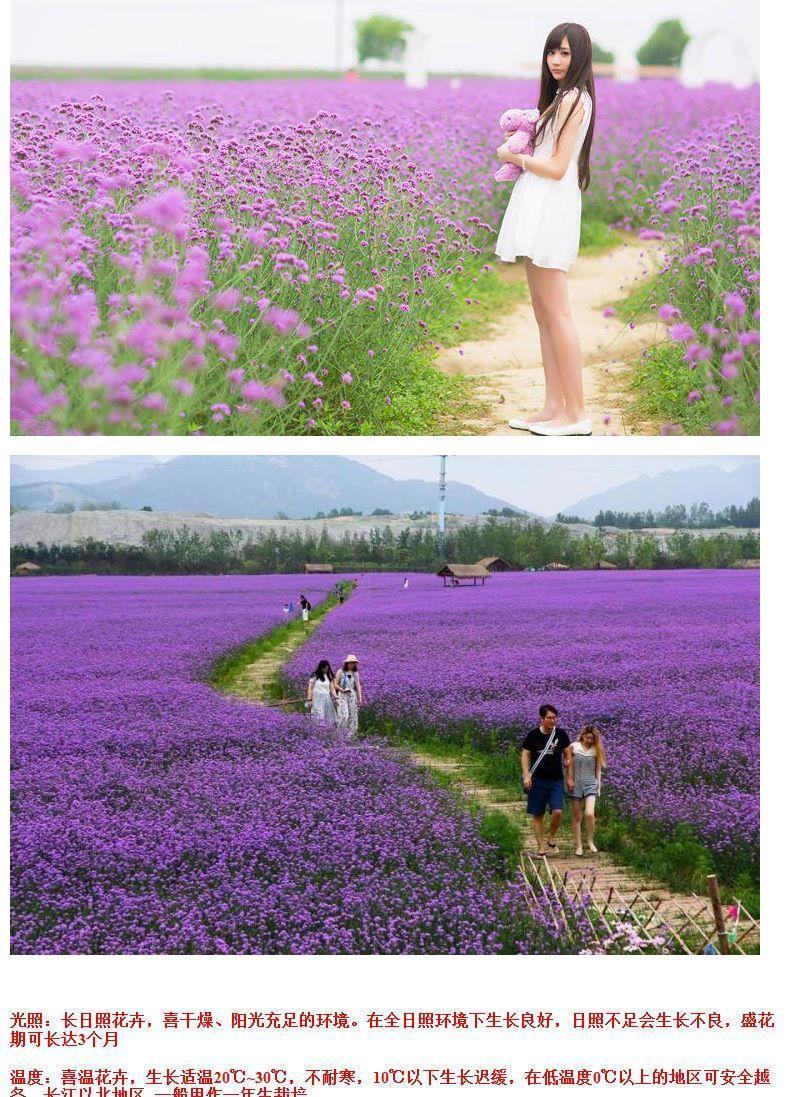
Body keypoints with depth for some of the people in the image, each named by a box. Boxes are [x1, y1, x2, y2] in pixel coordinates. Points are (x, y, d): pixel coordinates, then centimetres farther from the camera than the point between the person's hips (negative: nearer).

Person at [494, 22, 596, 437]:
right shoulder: (561, 98, 19)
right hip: (539, 209, 10)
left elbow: (557, 167, -15)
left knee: (556, 314, -9)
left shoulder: (573, 98, -11)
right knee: (543, 314, 10)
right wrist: (519, 147, 6)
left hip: (551, 208, -10)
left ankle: (577, 414, -8)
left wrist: (514, 157, -3)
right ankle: (554, 407, 12)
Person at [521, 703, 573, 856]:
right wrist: (526, 775, -10)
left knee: (558, 811, -14)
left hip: (556, 780, 1)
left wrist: (570, 778, 7)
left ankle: (551, 837, 11)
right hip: (537, 780, -1)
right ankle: (540, 847, 13)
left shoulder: (561, 734, 0)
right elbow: (525, 755, 2)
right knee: (538, 815, 3)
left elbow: (568, 756, 8)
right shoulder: (533, 735, -4)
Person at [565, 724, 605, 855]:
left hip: (590, 785, 0)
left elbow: (598, 769, 9)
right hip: (576, 784, 0)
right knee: (576, 817, 4)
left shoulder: (596, 750, 2)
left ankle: (590, 842, 0)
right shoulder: (574, 747, -2)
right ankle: (578, 846, 13)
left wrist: (598, 785, 7)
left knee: (589, 814, -18)